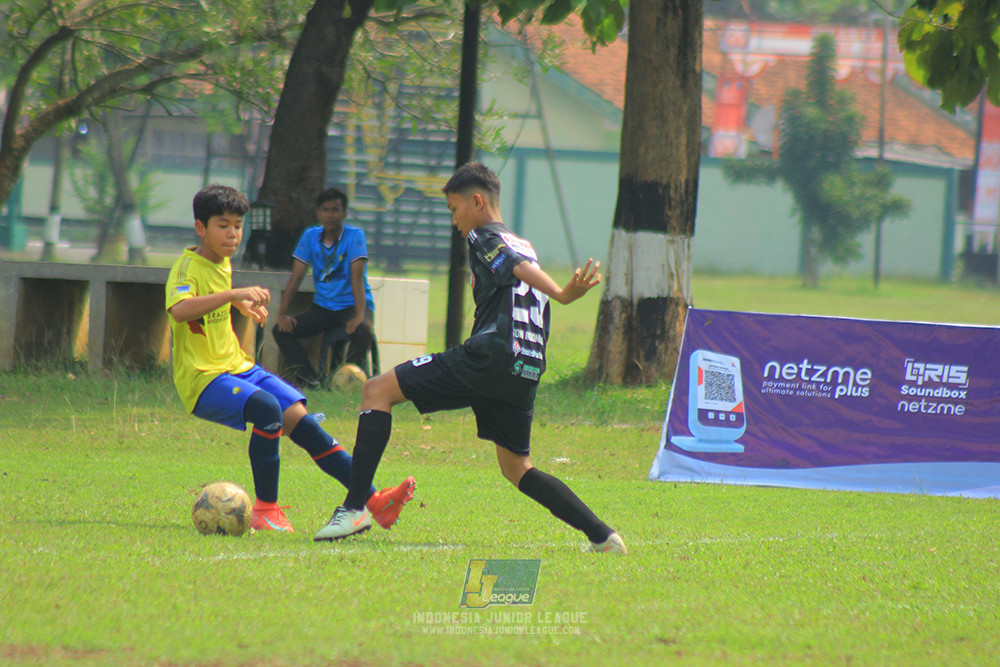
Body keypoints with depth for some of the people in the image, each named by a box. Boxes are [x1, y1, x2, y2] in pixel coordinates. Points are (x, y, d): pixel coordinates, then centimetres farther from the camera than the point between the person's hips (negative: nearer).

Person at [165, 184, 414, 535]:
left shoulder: (222, 263, 14)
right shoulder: (188, 267, -14)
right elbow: (179, 310, -37)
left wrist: (243, 306, 33)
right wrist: (235, 294, -41)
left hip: (238, 368, 8)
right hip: (203, 377, -8)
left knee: (298, 416, -9)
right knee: (268, 409, -32)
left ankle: (372, 499, -15)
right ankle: (265, 510, -21)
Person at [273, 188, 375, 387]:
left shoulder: (355, 236, -9)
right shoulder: (310, 236, 2)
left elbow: (357, 276, -20)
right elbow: (296, 277, 0)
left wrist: (359, 315, -31)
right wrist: (282, 313, -10)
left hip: (352, 304, -4)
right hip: (323, 306, 4)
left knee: (362, 330, -37)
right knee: (282, 330, -14)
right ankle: (310, 381, -22)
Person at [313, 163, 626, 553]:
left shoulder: (485, 239, 2)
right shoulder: (523, 246, 27)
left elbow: (518, 268, -16)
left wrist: (563, 295, -33)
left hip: (490, 358, -8)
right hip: (526, 373, 8)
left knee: (378, 391, -3)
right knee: (516, 469, 20)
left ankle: (355, 507, -14)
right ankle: (602, 535, 9)